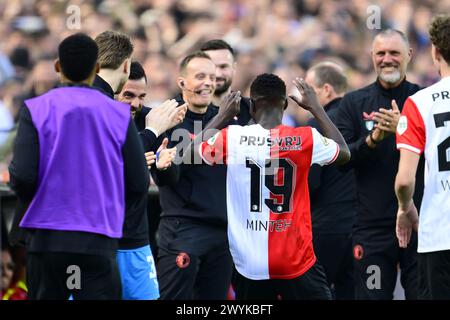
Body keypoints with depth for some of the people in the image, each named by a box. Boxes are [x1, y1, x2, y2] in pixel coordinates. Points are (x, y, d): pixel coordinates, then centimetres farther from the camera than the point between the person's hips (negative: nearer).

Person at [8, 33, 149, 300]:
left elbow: (23, 176, -11)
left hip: (47, 238, 0)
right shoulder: (120, 115, 0)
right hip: (99, 242, 0)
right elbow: (138, 185, 1)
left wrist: (30, 198, 12)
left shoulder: (36, 110, -3)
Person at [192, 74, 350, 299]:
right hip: (297, 263, -1)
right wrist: (316, 108, 21)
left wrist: (223, 115, 26)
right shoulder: (306, 140, -7)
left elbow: (197, 148, 15)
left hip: (249, 266, 2)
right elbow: (344, 153, 14)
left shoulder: (231, 138, -6)